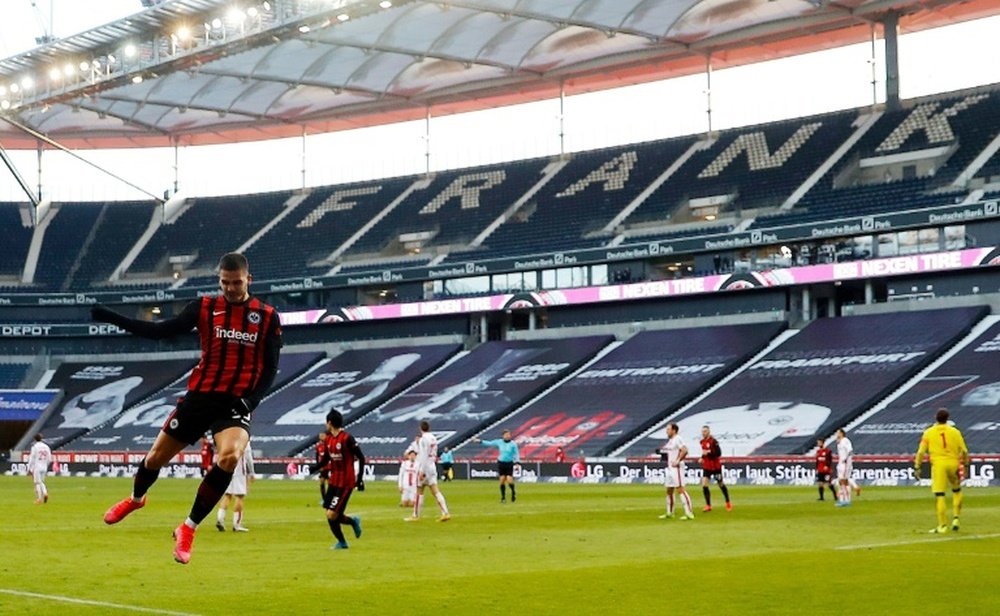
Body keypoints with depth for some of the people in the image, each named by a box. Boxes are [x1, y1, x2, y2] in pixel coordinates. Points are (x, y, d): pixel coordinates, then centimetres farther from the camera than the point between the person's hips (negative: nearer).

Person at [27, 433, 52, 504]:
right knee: (41, 482, 18)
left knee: (37, 482, 0)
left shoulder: (35, 446, -9)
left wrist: (29, 468, -5)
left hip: (36, 467, -5)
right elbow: (49, 459, 9)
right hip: (44, 468, 5)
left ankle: (39, 499, 0)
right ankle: (45, 493, -6)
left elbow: (32, 458, -10)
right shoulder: (46, 447, 7)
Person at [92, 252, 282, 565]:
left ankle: (188, 528, -11)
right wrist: (113, 318, -11)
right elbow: (161, 331, -3)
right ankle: (136, 498, 46)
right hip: (200, 395, 2)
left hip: (238, 401, -2)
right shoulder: (204, 307, 1)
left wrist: (251, 399, -14)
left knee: (229, 456, -28)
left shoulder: (267, 317, 0)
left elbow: (270, 368, 2)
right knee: (157, 456, 9)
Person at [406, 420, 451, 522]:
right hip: (432, 467, 8)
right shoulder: (433, 438, 12)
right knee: (435, 491, 2)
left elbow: (424, 456, -19)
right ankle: (445, 513, -9)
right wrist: (418, 443, 21)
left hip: (424, 467, -8)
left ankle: (416, 515, 9)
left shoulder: (424, 439, -13)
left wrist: (421, 471, -20)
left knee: (419, 492, 2)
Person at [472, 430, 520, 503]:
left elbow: (516, 454, -2)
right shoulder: (499, 442, 1)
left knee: (509, 481, -11)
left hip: (509, 464, -2)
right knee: (502, 480, -3)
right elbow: (489, 443, 13)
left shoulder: (513, 444, -6)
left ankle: (513, 492, 19)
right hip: (501, 463, 2)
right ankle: (503, 497, 9)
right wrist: (480, 441, 15)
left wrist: (517, 461, -17)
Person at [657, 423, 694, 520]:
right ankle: (669, 513, 24)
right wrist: (662, 451, 10)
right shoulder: (670, 440, 17)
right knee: (669, 490, 14)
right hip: (669, 468, 10)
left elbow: (684, 450, -24)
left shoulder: (678, 439, -12)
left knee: (680, 489, -14)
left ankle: (689, 513, -15)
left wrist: (677, 461, -23)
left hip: (676, 468, -10)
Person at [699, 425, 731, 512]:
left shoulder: (713, 441, -18)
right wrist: (702, 457, 4)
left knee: (721, 485, 10)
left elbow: (718, 453, -23)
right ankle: (708, 505, -2)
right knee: (704, 485, -9)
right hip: (706, 467, 6)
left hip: (715, 467, -6)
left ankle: (728, 503, 29)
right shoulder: (702, 442, 5)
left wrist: (708, 452, -31)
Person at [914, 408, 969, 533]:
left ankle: (943, 525, -5)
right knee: (956, 490, 22)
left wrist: (917, 467, 5)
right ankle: (955, 518, 14)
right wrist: (964, 464, 15)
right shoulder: (955, 432, 5)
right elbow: (964, 451, 4)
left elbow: (921, 452, 0)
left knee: (939, 495, -2)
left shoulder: (928, 432, 3)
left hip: (938, 464, -2)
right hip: (953, 463, 2)